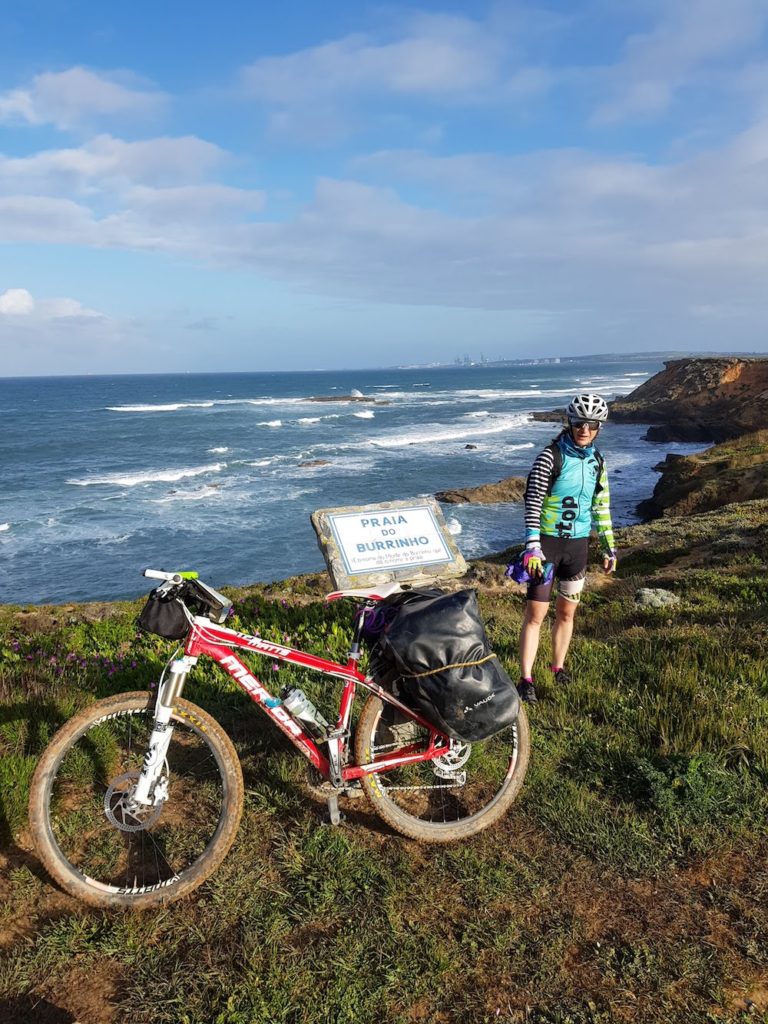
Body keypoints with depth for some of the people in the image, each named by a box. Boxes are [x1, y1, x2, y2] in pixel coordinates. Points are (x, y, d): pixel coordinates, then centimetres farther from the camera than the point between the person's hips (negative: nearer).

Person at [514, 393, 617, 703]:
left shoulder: (597, 461, 6)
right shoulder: (550, 457, -12)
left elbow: (601, 507, 14)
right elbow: (533, 501, -15)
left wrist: (609, 548, 14)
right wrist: (532, 546, -23)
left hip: (578, 544, 5)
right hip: (548, 542, -5)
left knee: (567, 611, 13)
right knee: (536, 613, -4)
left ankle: (558, 668, 29)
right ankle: (526, 679, 3)